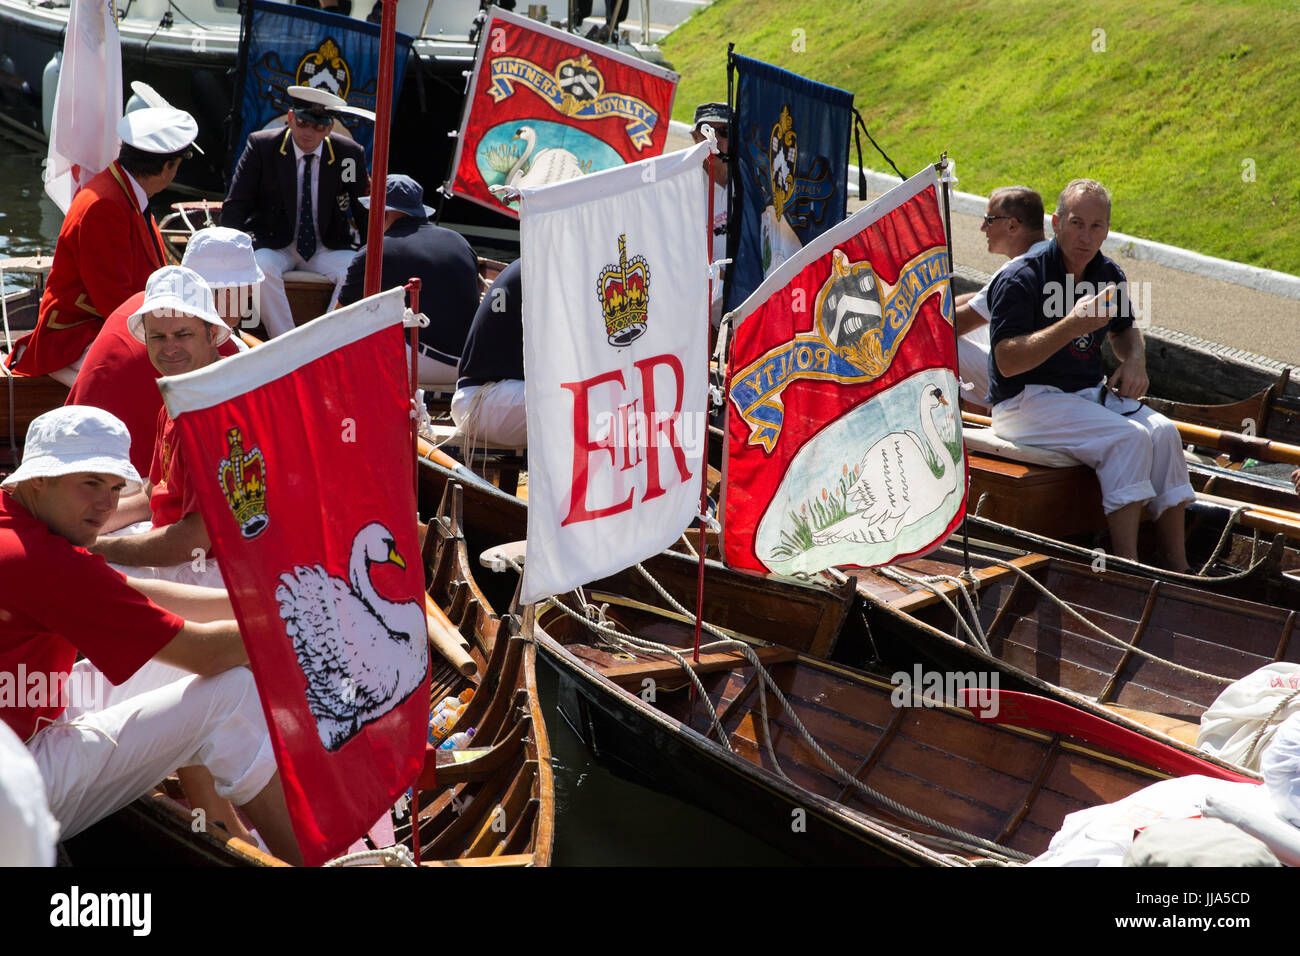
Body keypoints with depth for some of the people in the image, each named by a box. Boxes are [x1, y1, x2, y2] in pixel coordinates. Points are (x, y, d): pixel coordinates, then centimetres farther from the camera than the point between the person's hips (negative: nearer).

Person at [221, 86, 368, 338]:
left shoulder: (349, 154, -2)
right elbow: (234, 207, -4)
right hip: (274, 245, -1)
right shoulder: (261, 146, -5)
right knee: (262, 268, -35)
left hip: (327, 248, 1)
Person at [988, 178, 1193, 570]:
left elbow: (1124, 330, 29)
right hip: (1026, 401, -7)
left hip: (1089, 391, 7)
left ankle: (1177, 568, -13)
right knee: (1127, 437, -27)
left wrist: (1134, 361, 5)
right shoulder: (1020, 279, -14)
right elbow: (1007, 362, -21)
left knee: (1163, 432, -16)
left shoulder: (1109, 276, 8)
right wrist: (1071, 326, -28)